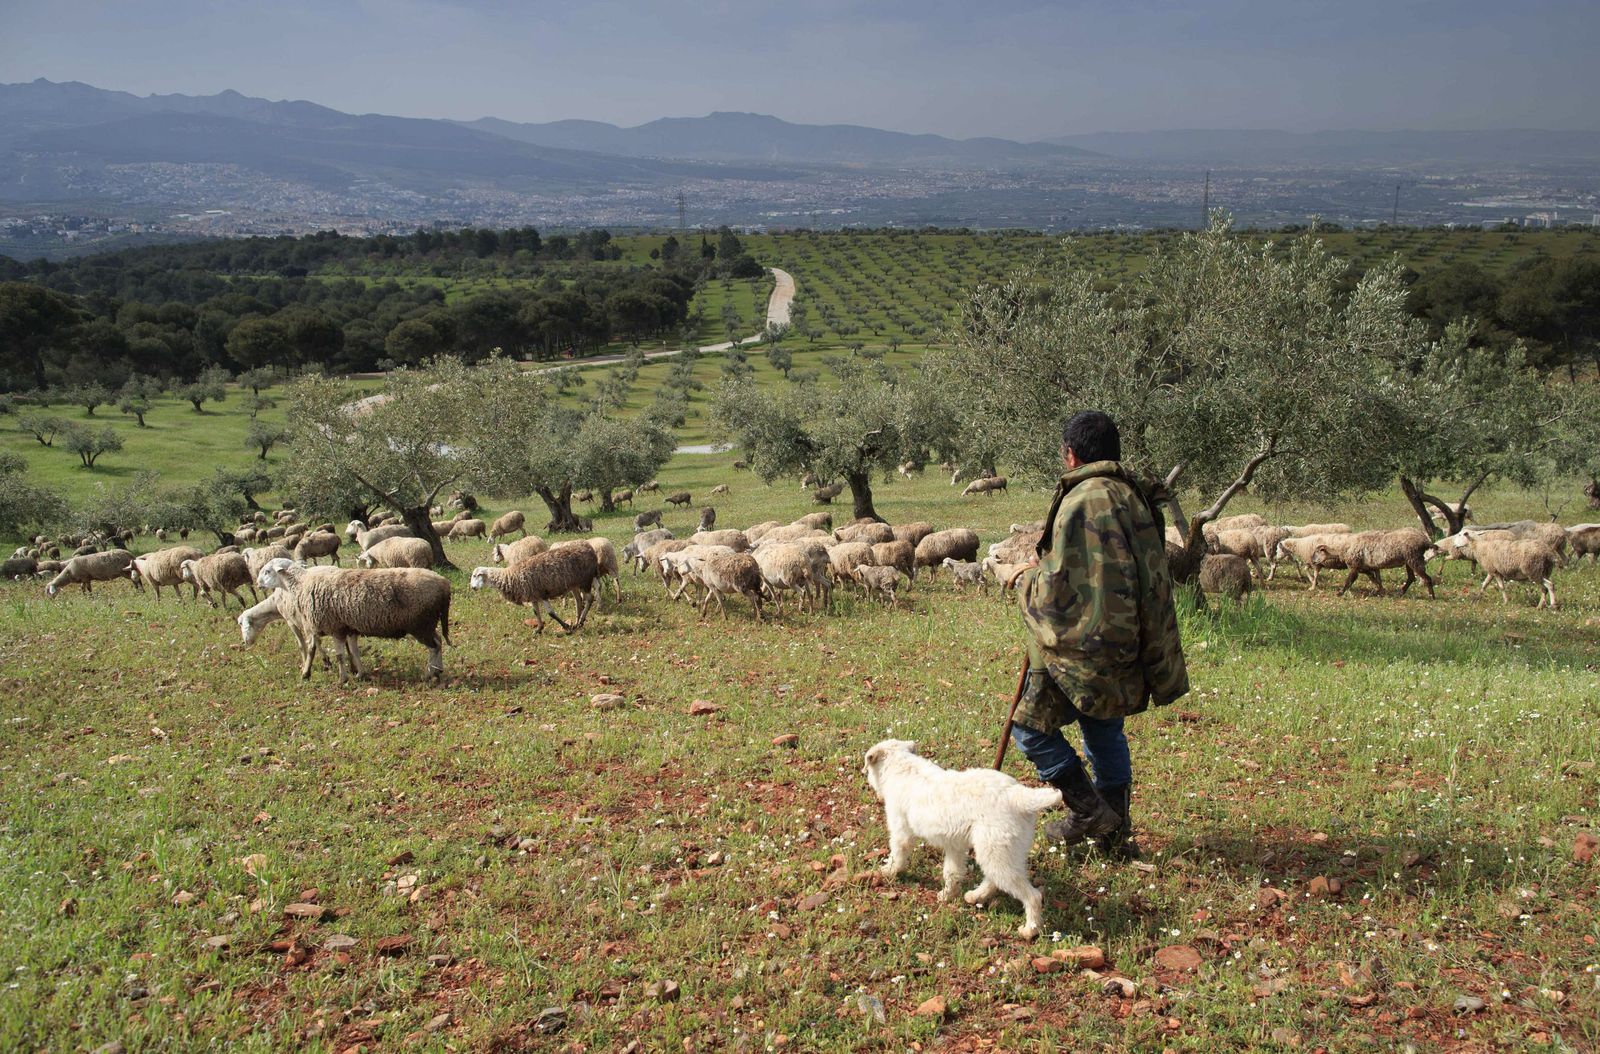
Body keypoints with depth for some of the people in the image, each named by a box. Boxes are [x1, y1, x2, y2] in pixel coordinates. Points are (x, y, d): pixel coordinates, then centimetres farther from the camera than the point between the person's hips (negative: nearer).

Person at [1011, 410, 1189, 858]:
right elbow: (1149, 577, 18)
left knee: (1030, 727, 3)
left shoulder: (1081, 502, -19)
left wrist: (1030, 578, 2)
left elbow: (1059, 588, -19)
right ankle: (1115, 833, 27)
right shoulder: (1137, 499, 9)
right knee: (1106, 734, 19)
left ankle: (1088, 811, 6)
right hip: (1127, 648, 9)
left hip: (1082, 649, -9)